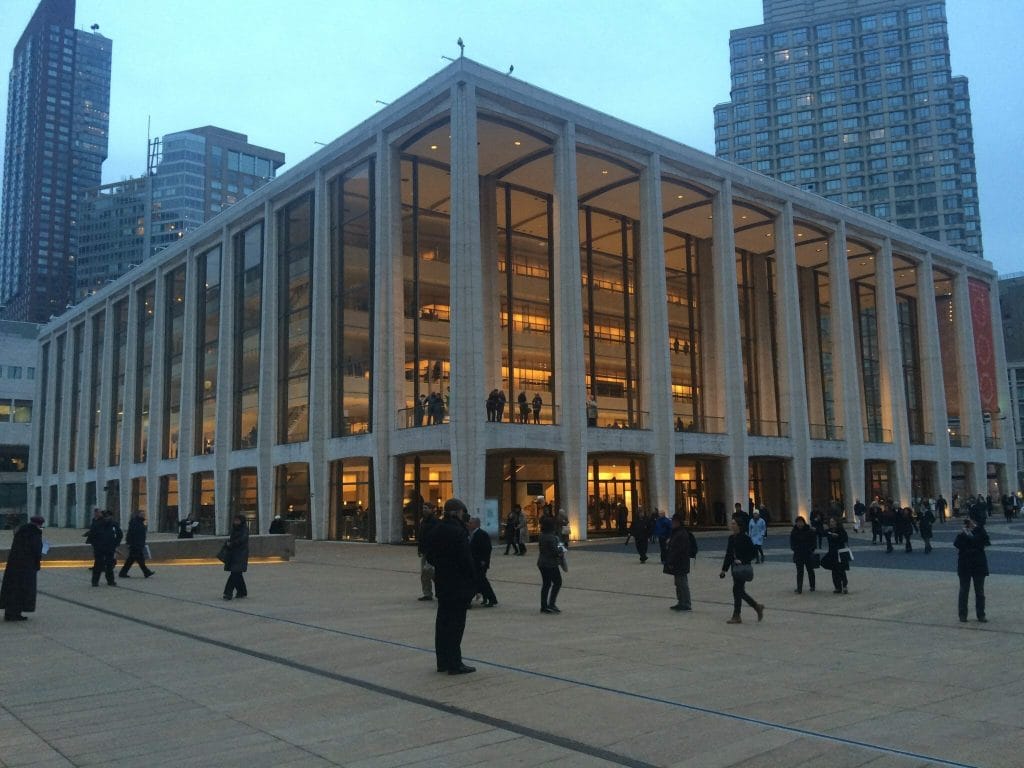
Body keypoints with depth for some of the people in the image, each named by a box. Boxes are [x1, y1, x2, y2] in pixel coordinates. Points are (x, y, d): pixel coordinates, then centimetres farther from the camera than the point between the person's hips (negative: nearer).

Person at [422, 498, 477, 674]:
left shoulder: (435, 531, 7)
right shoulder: (458, 532, -18)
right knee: (456, 623, -2)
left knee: (442, 620, 14)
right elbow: (466, 559, -19)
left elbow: (430, 556, 13)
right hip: (459, 583, -8)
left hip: (441, 582, 8)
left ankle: (442, 661, 21)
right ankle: (454, 664, 2)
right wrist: (473, 581, -11)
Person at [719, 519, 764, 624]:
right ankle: (757, 607, 29)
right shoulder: (731, 538, 9)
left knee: (737, 590, -6)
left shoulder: (745, 538, -12)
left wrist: (742, 561, -20)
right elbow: (728, 555, 14)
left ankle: (736, 616, 2)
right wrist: (724, 569, 13)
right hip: (735, 568, 8)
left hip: (742, 569, -8)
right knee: (740, 591, 12)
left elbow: (753, 553, -11)